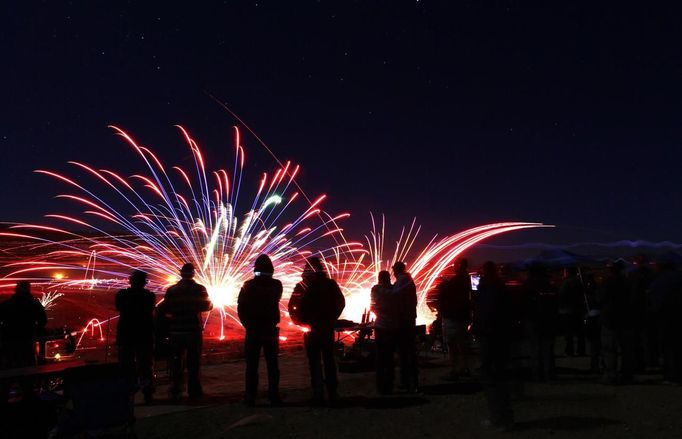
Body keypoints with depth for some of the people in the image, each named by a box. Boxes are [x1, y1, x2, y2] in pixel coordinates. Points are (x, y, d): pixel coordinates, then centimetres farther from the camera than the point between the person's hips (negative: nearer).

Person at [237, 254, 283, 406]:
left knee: (252, 365, 4)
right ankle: (274, 396, 8)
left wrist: (247, 324, 5)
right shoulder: (277, 285, -3)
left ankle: (250, 397, 5)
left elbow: (241, 307, -5)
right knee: (272, 364, 8)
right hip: (271, 330, 1)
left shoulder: (248, 285, -7)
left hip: (252, 330, -1)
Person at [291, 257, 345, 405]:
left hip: (310, 328, -2)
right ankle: (332, 392, 15)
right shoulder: (331, 284, -2)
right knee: (329, 359, 12)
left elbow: (293, 307, -7)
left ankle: (318, 394, 2)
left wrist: (301, 320, 7)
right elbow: (341, 302, 5)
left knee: (314, 361, 4)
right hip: (328, 328, 2)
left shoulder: (302, 286, -8)